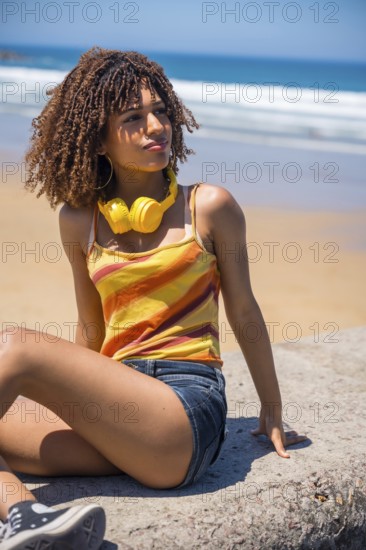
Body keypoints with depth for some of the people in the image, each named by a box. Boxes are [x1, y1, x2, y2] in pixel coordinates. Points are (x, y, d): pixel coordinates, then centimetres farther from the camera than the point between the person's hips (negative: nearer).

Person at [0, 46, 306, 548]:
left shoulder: (209, 207, 2)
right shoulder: (77, 219, 11)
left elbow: (243, 313, 9)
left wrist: (272, 412, 17)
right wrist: (69, 398, 24)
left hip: (188, 408, -5)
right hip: (114, 412, 5)